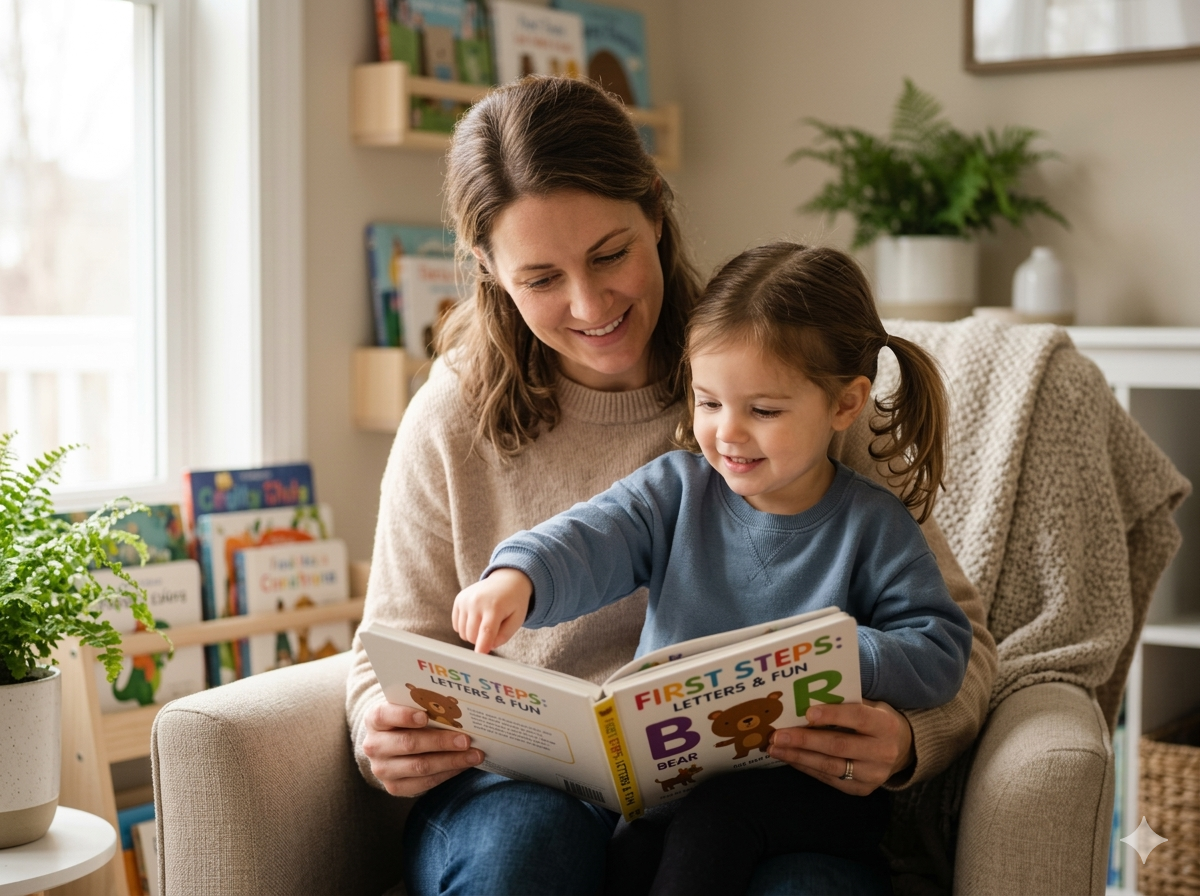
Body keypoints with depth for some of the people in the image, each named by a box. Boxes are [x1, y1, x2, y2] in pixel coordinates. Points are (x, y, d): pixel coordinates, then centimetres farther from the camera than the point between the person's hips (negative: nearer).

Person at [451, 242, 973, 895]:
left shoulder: (873, 526, -2)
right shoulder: (678, 488, 6)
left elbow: (940, 651, -7)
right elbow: (592, 540, -9)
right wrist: (517, 576, -31)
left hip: (805, 780, -2)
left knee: (718, 813, -32)